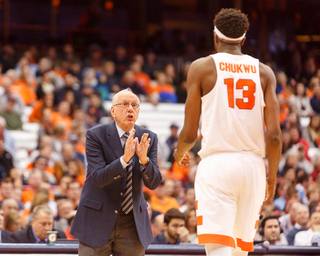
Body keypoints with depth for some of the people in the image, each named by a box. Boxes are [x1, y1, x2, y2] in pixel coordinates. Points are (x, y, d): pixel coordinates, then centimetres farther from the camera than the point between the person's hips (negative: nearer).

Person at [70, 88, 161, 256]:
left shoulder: (148, 139, 1)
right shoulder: (96, 135, -10)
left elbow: (153, 183, -5)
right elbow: (98, 178, -19)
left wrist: (144, 159, -25)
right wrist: (124, 159, -34)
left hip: (132, 222, 3)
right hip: (98, 219, -3)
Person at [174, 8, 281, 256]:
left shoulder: (202, 67, 2)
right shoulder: (264, 72, 9)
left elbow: (190, 133, 0)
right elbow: (274, 135, 1)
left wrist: (180, 153, 22)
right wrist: (272, 178, 13)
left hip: (216, 164, -4)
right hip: (253, 164, 4)